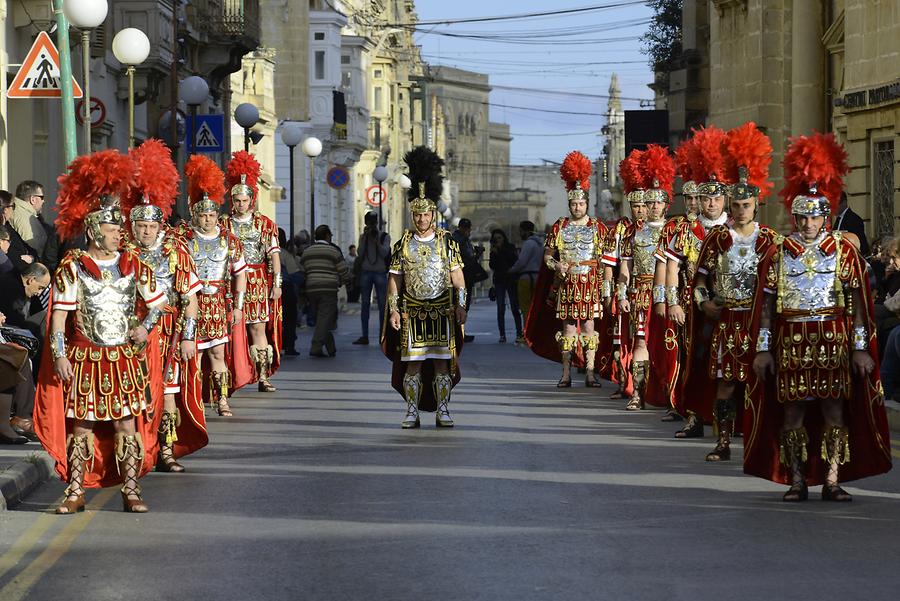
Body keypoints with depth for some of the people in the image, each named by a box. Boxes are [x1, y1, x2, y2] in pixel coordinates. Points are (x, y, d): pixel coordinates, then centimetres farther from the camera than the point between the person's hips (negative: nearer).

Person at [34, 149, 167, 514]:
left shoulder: (133, 265, 5)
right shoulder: (72, 267, -3)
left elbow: (159, 302, 13)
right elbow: (59, 314, -4)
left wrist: (145, 326, -5)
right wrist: (59, 355, -10)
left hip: (126, 359, 2)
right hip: (85, 359, -2)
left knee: (127, 422, 2)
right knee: (81, 424, 1)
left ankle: (130, 490, 7)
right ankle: (76, 491, 8)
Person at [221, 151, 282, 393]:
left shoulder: (265, 224, 6)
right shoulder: (223, 225, 6)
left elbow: (274, 255, 4)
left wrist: (276, 283, -2)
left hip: (258, 282, 0)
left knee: (259, 328, -4)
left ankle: (263, 376, -3)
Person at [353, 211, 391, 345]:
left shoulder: (384, 236, 3)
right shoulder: (363, 236, 10)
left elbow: (384, 253, -8)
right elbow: (360, 253, -2)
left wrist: (376, 240, -16)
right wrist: (365, 237, -8)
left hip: (380, 272, -2)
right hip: (366, 272, 2)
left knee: (382, 304, -3)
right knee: (365, 304, 1)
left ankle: (382, 335, 1)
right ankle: (364, 336, 4)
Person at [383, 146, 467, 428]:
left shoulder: (447, 242, 2)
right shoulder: (403, 244, 4)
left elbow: (457, 277, 3)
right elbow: (394, 279, 5)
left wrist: (461, 306, -4)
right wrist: (393, 309, -2)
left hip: (442, 312, 0)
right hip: (412, 313, 0)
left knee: (442, 360, 1)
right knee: (413, 362, 1)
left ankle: (442, 410, 8)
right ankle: (412, 412, 6)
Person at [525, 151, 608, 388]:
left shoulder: (598, 227, 4)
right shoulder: (559, 227, 8)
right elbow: (547, 254, 11)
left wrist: (603, 282, -6)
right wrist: (556, 265, -9)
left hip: (591, 284, -1)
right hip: (566, 284, 1)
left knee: (589, 325, -4)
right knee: (567, 327, 2)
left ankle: (590, 372, -3)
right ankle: (566, 374, 5)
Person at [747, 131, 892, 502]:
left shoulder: (844, 251, 4)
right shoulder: (777, 254, 5)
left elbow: (858, 303, 3)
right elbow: (765, 304, 6)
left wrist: (861, 347, -2)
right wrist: (762, 349, 1)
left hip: (833, 340, 0)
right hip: (792, 342, 0)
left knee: (835, 410, -1)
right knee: (793, 411, 1)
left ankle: (832, 482, 4)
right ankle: (797, 481, 9)